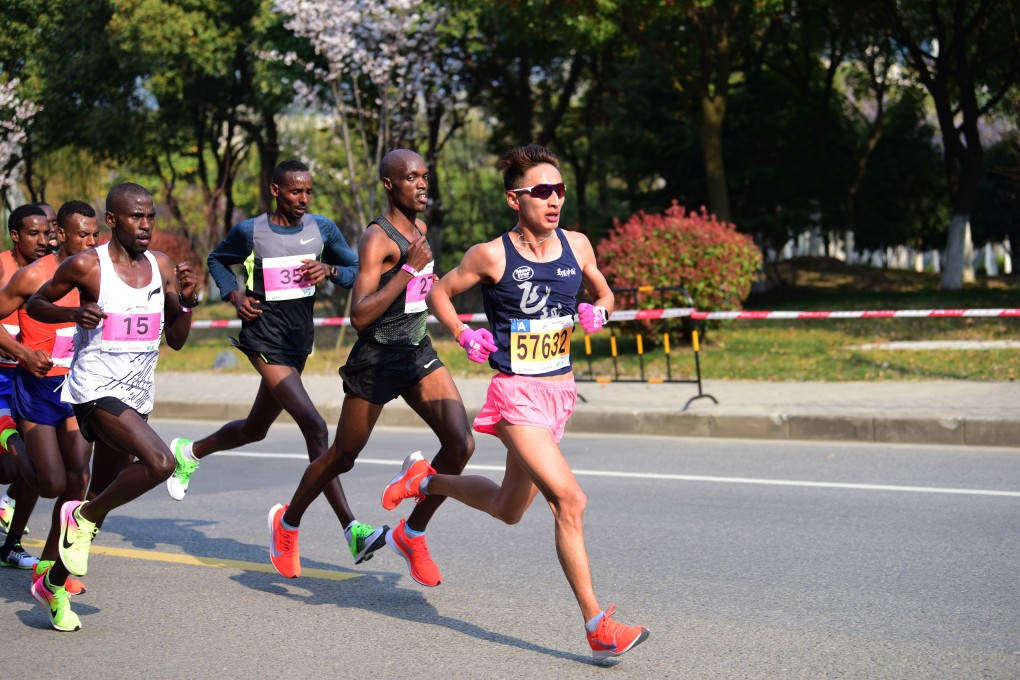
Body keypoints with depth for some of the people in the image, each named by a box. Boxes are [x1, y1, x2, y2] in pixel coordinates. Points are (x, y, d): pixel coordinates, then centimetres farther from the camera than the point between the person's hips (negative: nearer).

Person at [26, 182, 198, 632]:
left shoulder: (162, 266, 7)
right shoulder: (87, 266, -8)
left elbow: (176, 340, 11)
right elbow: (35, 305, 5)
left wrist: (188, 300, -7)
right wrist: (74, 313, -14)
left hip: (137, 396, 6)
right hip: (96, 391, -6)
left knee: (97, 501, 13)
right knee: (160, 463, -27)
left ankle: (53, 586, 30)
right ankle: (85, 518, -4)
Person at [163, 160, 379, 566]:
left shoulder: (323, 229, 3)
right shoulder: (250, 232, -6)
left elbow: (357, 271, 9)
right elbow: (217, 260, 13)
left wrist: (329, 269, -12)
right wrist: (235, 296, -4)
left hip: (300, 339, 6)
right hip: (264, 338, -6)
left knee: (255, 429, 20)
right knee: (315, 427, -20)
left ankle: (190, 452, 50)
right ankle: (352, 529, -23)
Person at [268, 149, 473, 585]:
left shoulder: (419, 228, 9)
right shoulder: (377, 238, -17)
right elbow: (359, 316, -27)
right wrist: (409, 268, -28)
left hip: (419, 353, 7)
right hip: (377, 358, -7)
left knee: (461, 444, -12)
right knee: (341, 458, 9)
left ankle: (411, 534, 5)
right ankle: (287, 522, 35)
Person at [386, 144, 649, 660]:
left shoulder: (577, 245, 2)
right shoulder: (492, 255, -11)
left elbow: (603, 293, 18)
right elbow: (439, 293, 4)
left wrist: (598, 312, -3)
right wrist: (466, 337, -10)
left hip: (560, 392, 7)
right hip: (517, 392, -7)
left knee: (508, 509, 20)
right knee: (569, 500, -19)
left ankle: (425, 480, 44)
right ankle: (597, 626, -11)